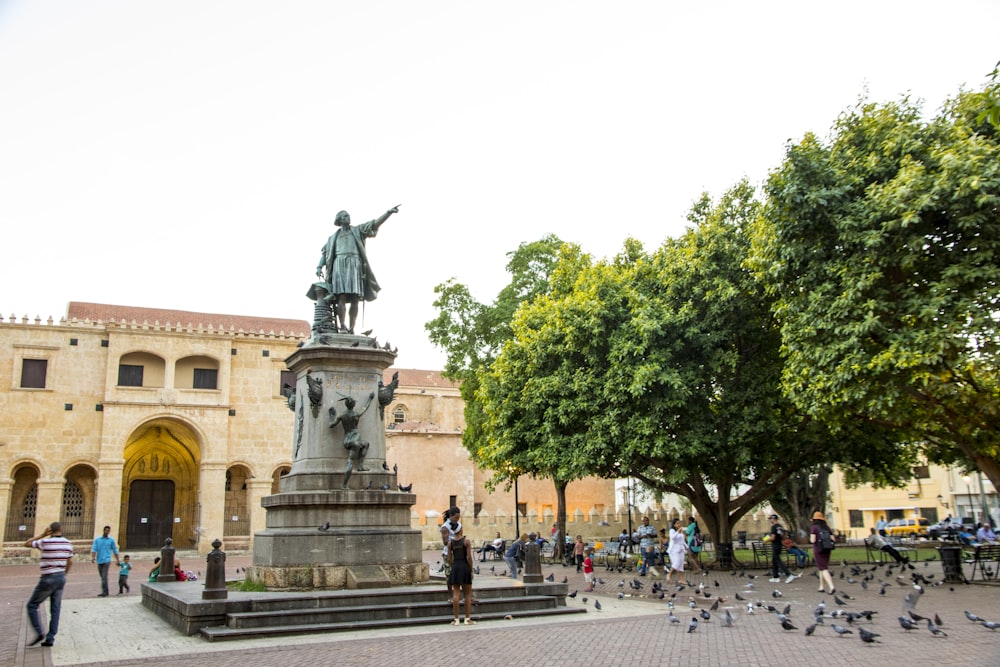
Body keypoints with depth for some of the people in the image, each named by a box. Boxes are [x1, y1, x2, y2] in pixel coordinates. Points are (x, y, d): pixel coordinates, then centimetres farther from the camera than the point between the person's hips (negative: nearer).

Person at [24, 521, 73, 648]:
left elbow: (27, 544, 1)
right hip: (61, 578, 6)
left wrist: (42, 534, 2)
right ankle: (50, 638, 9)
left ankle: (39, 633, -2)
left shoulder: (45, 542, -14)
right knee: (55, 609, 10)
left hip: (48, 579, -6)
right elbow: (70, 562, 11)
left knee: (32, 606, 9)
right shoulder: (68, 543, 4)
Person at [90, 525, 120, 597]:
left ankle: (104, 592, -16)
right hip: (99, 561, 3)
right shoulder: (97, 539, 7)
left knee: (104, 577, -15)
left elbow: (115, 550, 10)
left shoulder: (111, 540, 4)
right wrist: (93, 557, -20)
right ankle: (106, 591, 21)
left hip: (106, 560, -3)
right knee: (102, 577, 10)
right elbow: (94, 549, -3)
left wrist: (117, 560, 12)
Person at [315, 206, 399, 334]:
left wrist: (389, 212, -5)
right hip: (340, 265, 0)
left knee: (354, 299, -9)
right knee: (342, 297, -15)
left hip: (355, 266, 0)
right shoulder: (333, 238, 25)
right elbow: (324, 253, 20)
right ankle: (342, 326, -21)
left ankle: (351, 328, -13)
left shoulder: (357, 231, 21)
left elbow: (375, 223, 9)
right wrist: (319, 267, 3)